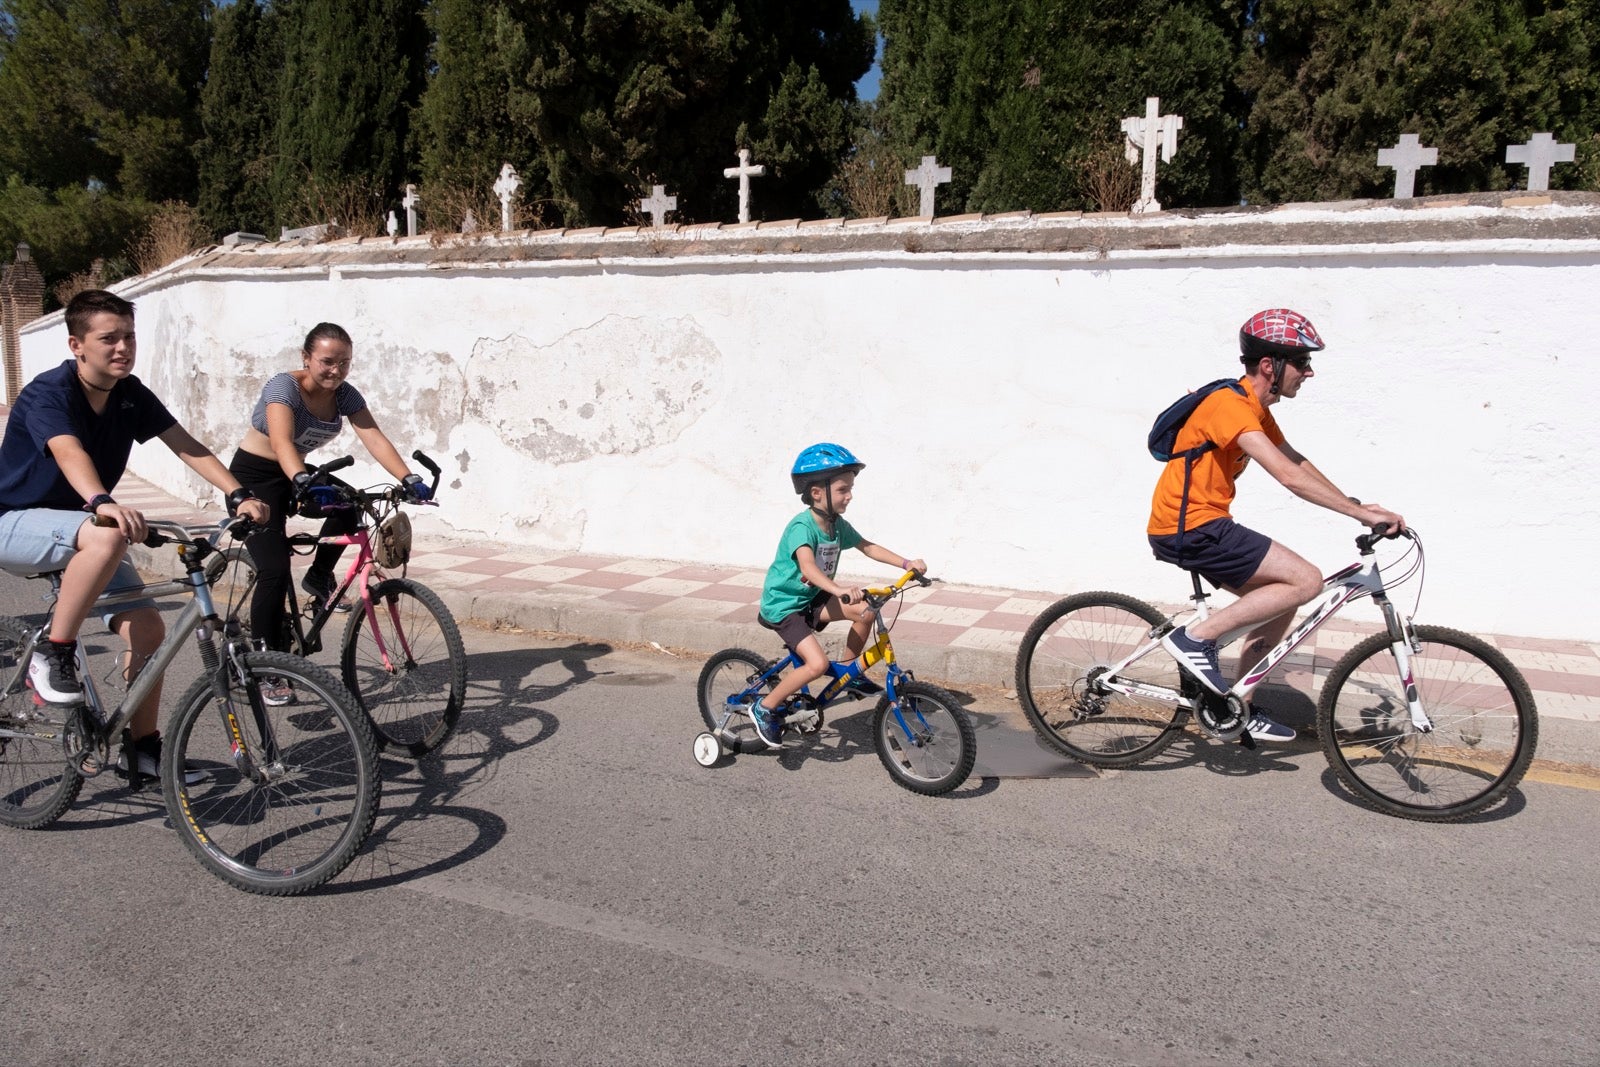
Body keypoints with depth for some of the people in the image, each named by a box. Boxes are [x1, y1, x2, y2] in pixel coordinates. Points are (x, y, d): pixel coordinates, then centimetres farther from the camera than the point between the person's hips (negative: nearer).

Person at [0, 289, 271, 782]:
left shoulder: (132, 396, -3)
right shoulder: (49, 393, -22)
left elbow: (187, 446, -11)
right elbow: (69, 453, -41)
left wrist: (238, 495, -26)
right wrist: (103, 503, -60)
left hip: (79, 524, 6)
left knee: (148, 627, -7)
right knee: (108, 537, -39)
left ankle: (141, 747, 8)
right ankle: (51, 656, -22)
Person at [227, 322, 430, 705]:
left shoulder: (345, 395, -8)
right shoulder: (283, 386, -25)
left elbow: (374, 438, -20)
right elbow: (282, 442, -42)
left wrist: (409, 479, -35)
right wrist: (304, 483, -60)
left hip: (294, 476, 6)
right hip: (254, 476, -6)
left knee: (349, 506, -25)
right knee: (275, 570, -17)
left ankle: (319, 577, 1)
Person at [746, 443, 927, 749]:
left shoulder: (837, 525, -2)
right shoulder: (802, 526, -27)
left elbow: (868, 547, 9)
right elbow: (808, 566, -44)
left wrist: (905, 563, -3)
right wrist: (838, 590, -60)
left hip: (811, 598, 8)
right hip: (783, 604, -8)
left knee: (865, 612, -8)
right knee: (818, 663, -23)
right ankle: (765, 708, -5)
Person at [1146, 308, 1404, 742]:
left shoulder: (1255, 408, 14)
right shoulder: (1231, 406, -19)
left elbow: (1297, 461, 20)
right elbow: (1291, 478, -26)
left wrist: (1356, 506, 11)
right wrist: (1363, 514, -22)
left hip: (1201, 526, 10)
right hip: (1187, 529, -10)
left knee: (1281, 600, 14)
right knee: (1306, 580, -13)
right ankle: (1196, 637, -10)